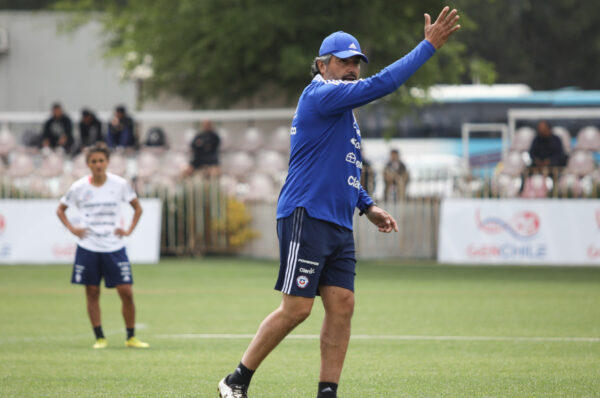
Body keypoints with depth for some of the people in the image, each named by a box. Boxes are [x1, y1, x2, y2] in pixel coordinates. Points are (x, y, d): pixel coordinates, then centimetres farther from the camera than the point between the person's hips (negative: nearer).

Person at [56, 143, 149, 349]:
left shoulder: (119, 184, -1)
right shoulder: (79, 187, -2)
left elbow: (137, 208, 12)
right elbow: (60, 210, 13)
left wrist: (129, 230, 0)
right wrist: (72, 228, -2)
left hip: (115, 247, 0)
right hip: (88, 248, 0)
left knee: (126, 292, -5)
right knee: (92, 293, 1)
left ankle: (131, 337, 6)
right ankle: (99, 338, 10)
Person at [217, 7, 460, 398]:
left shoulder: (343, 111, 21)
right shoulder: (319, 95, -9)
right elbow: (381, 84, -19)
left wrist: (368, 206, 19)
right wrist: (429, 45, -16)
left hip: (339, 226, 9)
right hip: (307, 218, -9)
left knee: (342, 305, 0)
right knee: (296, 308, -9)